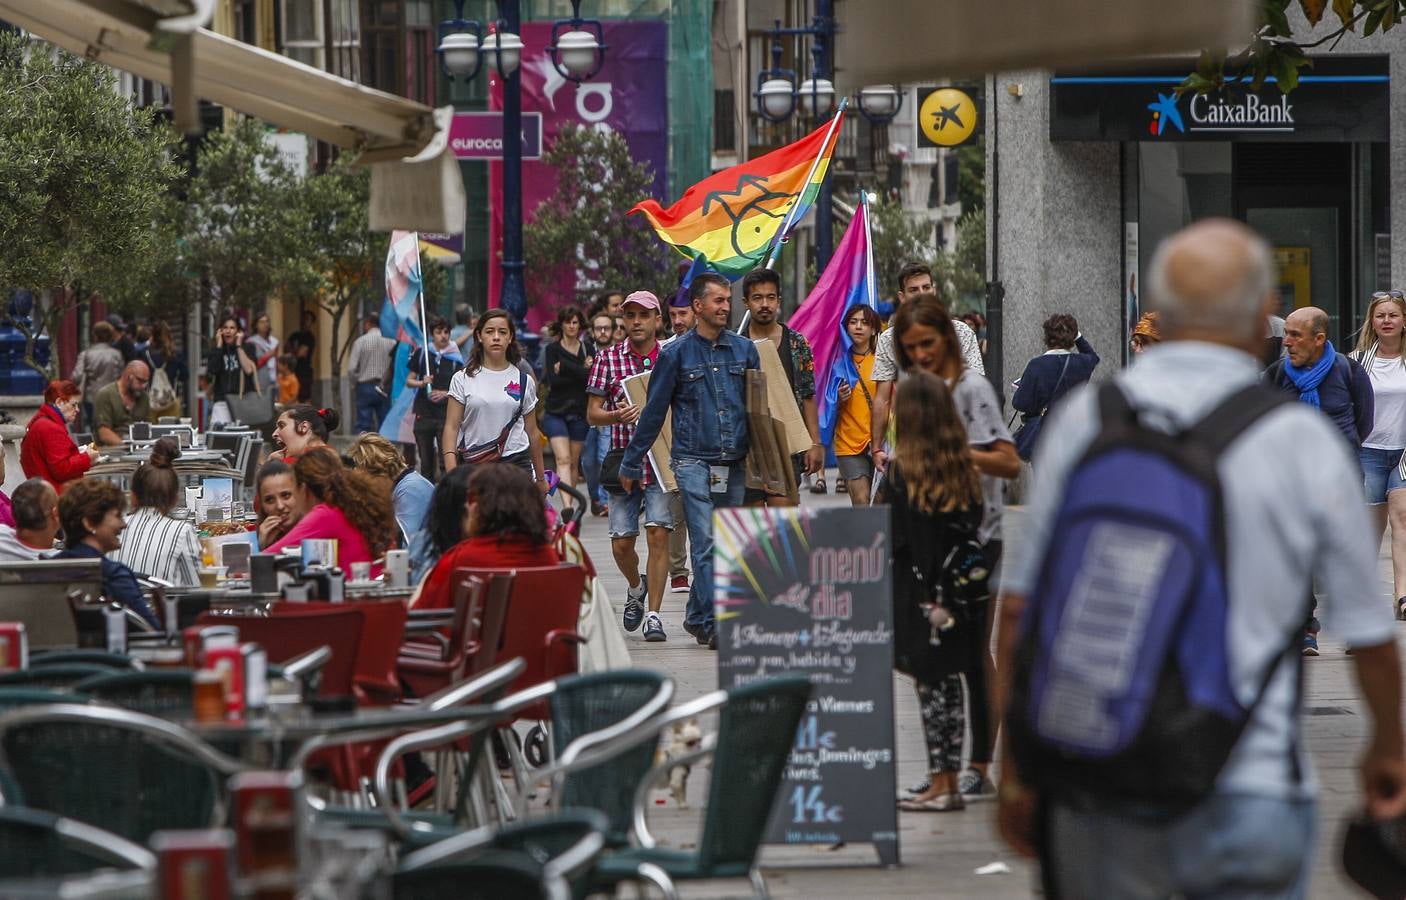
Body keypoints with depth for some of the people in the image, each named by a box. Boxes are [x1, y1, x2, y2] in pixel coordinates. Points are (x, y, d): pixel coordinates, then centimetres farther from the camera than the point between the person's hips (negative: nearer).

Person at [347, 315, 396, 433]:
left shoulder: (360, 342, -5)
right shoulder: (391, 342, -1)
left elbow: (351, 369, -9)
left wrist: (356, 383, 8)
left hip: (365, 387, -2)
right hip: (385, 388, 2)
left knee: (364, 427, 0)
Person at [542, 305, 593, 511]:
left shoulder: (587, 349, 8)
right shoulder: (553, 349, 3)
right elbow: (552, 381, -9)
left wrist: (564, 368, -10)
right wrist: (580, 371, -7)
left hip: (579, 412, 3)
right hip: (556, 412, -3)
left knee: (574, 462, 7)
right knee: (563, 459, -16)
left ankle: (569, 506, 17)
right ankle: (567, 507, -27)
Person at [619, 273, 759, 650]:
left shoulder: (744, 350, 9)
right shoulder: (676, 355, 0)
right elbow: (653, 413, 5)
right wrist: (631, 463, 7)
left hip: (735, 464, 4)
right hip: (694, 463, -4)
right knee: (705, 545, -10)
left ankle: (698, 616, 21)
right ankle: (714, 624, -10)